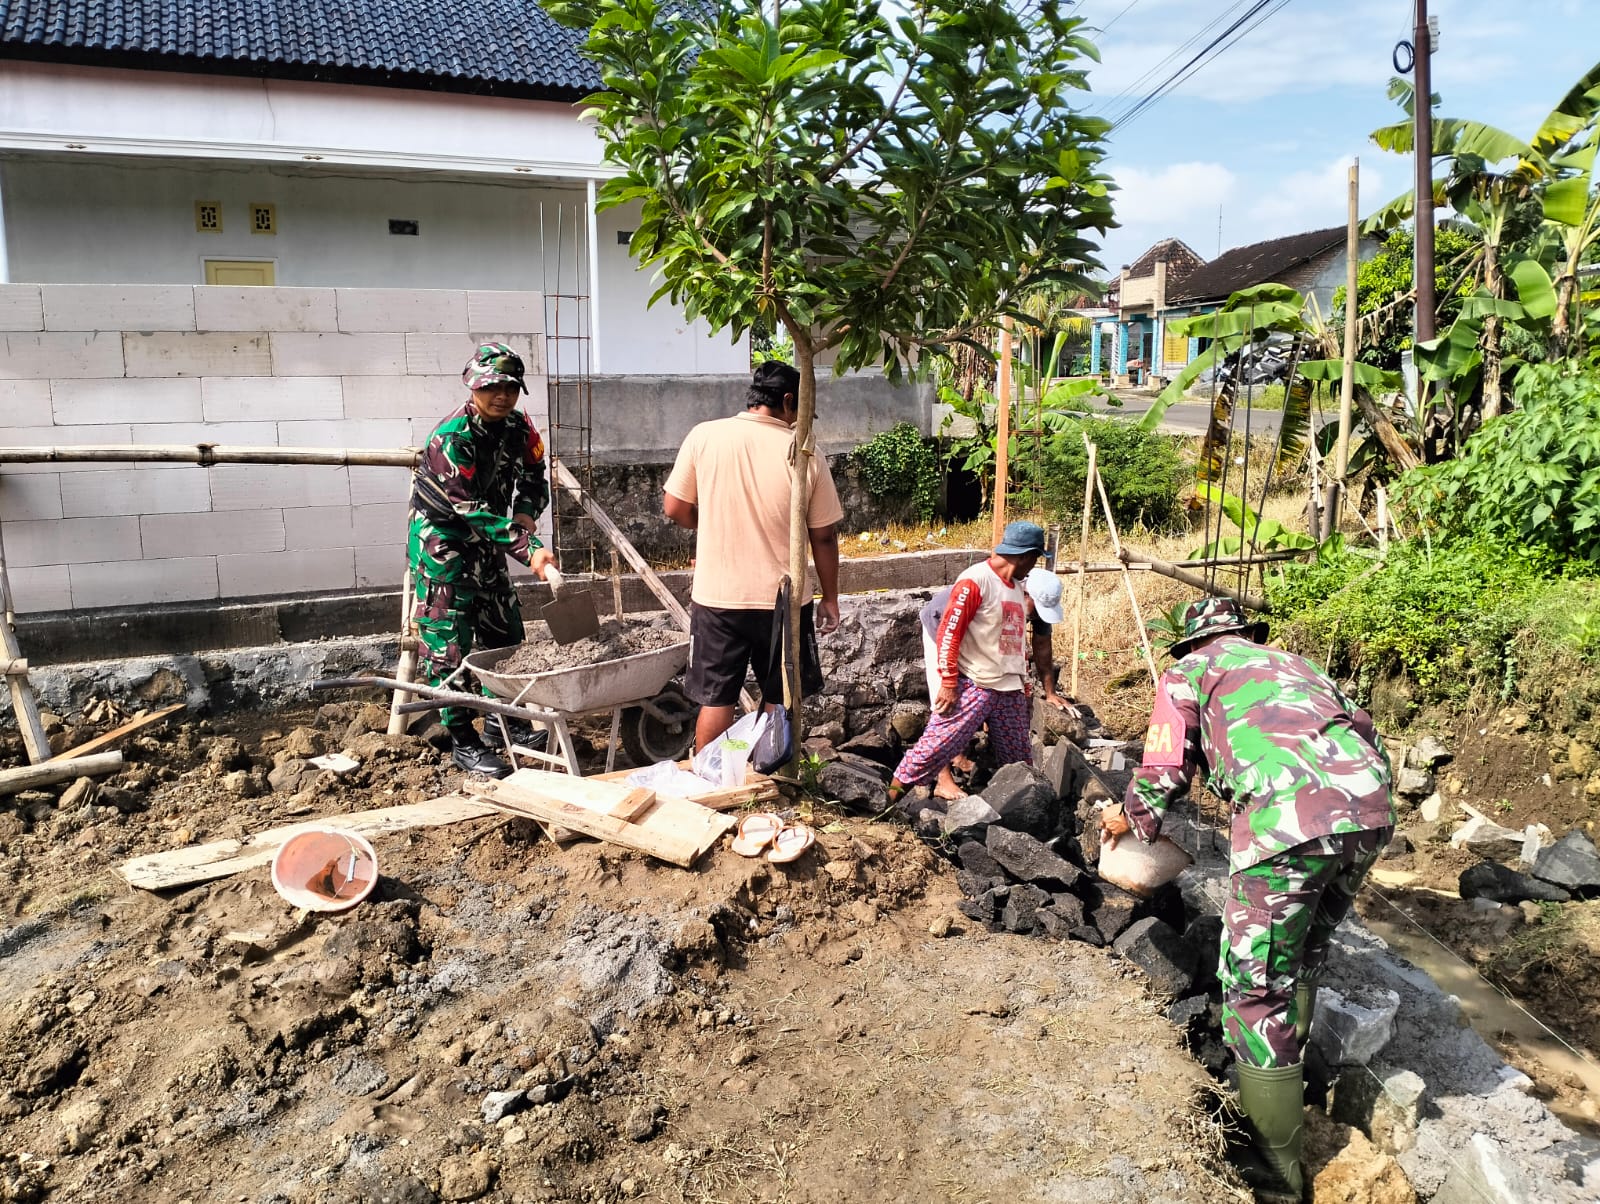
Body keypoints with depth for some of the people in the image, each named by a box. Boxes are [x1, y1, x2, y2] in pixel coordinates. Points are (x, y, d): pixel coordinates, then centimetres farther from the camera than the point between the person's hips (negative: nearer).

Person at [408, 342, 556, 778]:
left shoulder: (518, 427, -4)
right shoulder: (451, 439, -26)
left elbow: (533, 478, 7)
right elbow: (474, 512, -30)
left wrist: (525, 514, -15)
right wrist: (529, 549, -35)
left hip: (485, 544, 8)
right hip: (440, 542, -8)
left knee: (504, 633, 13)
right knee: (448, 643, -5)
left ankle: (503, 721, 28)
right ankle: (462, 743, 3)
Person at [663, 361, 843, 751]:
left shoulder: (704, 437, -6)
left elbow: (674, 508, 1)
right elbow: (824, 536, -2)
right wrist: (830, 598, 10)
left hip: (716, 597, 1)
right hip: (783, 600, 0)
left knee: (716, 700, 12)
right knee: (780, 702, 15)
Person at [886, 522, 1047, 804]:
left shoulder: (1016, 586, 15)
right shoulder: (975, 581, -12)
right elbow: (948, 633, -14)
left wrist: (1024, 683, 24)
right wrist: (949, 683, -17)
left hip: (1010, 690, 8)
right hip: (972, 686, -8)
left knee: (1019, 763, 10)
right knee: (937, 746, -11)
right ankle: (892, 796, -2)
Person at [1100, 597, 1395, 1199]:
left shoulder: (1189, 671, 20)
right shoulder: (1294, 662, 35)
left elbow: (1163, 773, 15)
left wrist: (1126, 821, 34)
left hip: (1288, 819, -6)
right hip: (1372, 807, 6)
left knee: (1257, 987, 6)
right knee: (1303, 957, 27)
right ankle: (1286, 1073, 44)